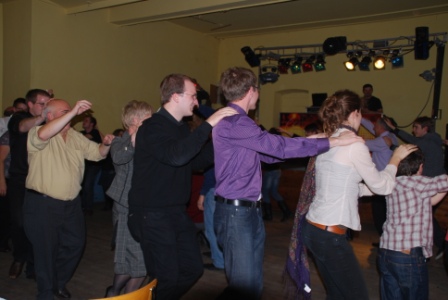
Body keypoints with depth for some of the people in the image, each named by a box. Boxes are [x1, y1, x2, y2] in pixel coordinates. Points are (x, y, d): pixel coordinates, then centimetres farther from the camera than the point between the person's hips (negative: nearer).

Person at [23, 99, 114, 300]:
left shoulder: (76, 137, 9)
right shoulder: (37, 134, -12)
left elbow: (97, 153, 10)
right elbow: (44, 134, -36)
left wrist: (106, 144, -12)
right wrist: (73, 112, -37)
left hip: (71, 203, 7)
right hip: (43, 204, -6)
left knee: (76, 243, 15)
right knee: (47, 250, 7)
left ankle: (59, 283, 40)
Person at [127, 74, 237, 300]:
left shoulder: (181, 128, 12)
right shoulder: (153, 127, -16)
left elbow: (196, 162, 14)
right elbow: (176, 156, -34)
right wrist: (208, 124, -31)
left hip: (178, 212, 9)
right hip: (153, 215, -8)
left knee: (193, 269, 14)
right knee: (167, 278, -3)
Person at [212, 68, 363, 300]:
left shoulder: (237, 121, 16)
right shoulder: (232, 122, -17)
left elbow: (268, 154, 20)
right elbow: (279, 146, -22)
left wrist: (308, 143, 16)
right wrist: (332, 142, -16)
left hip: (250, 210, 10)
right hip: (235, 212, -10)